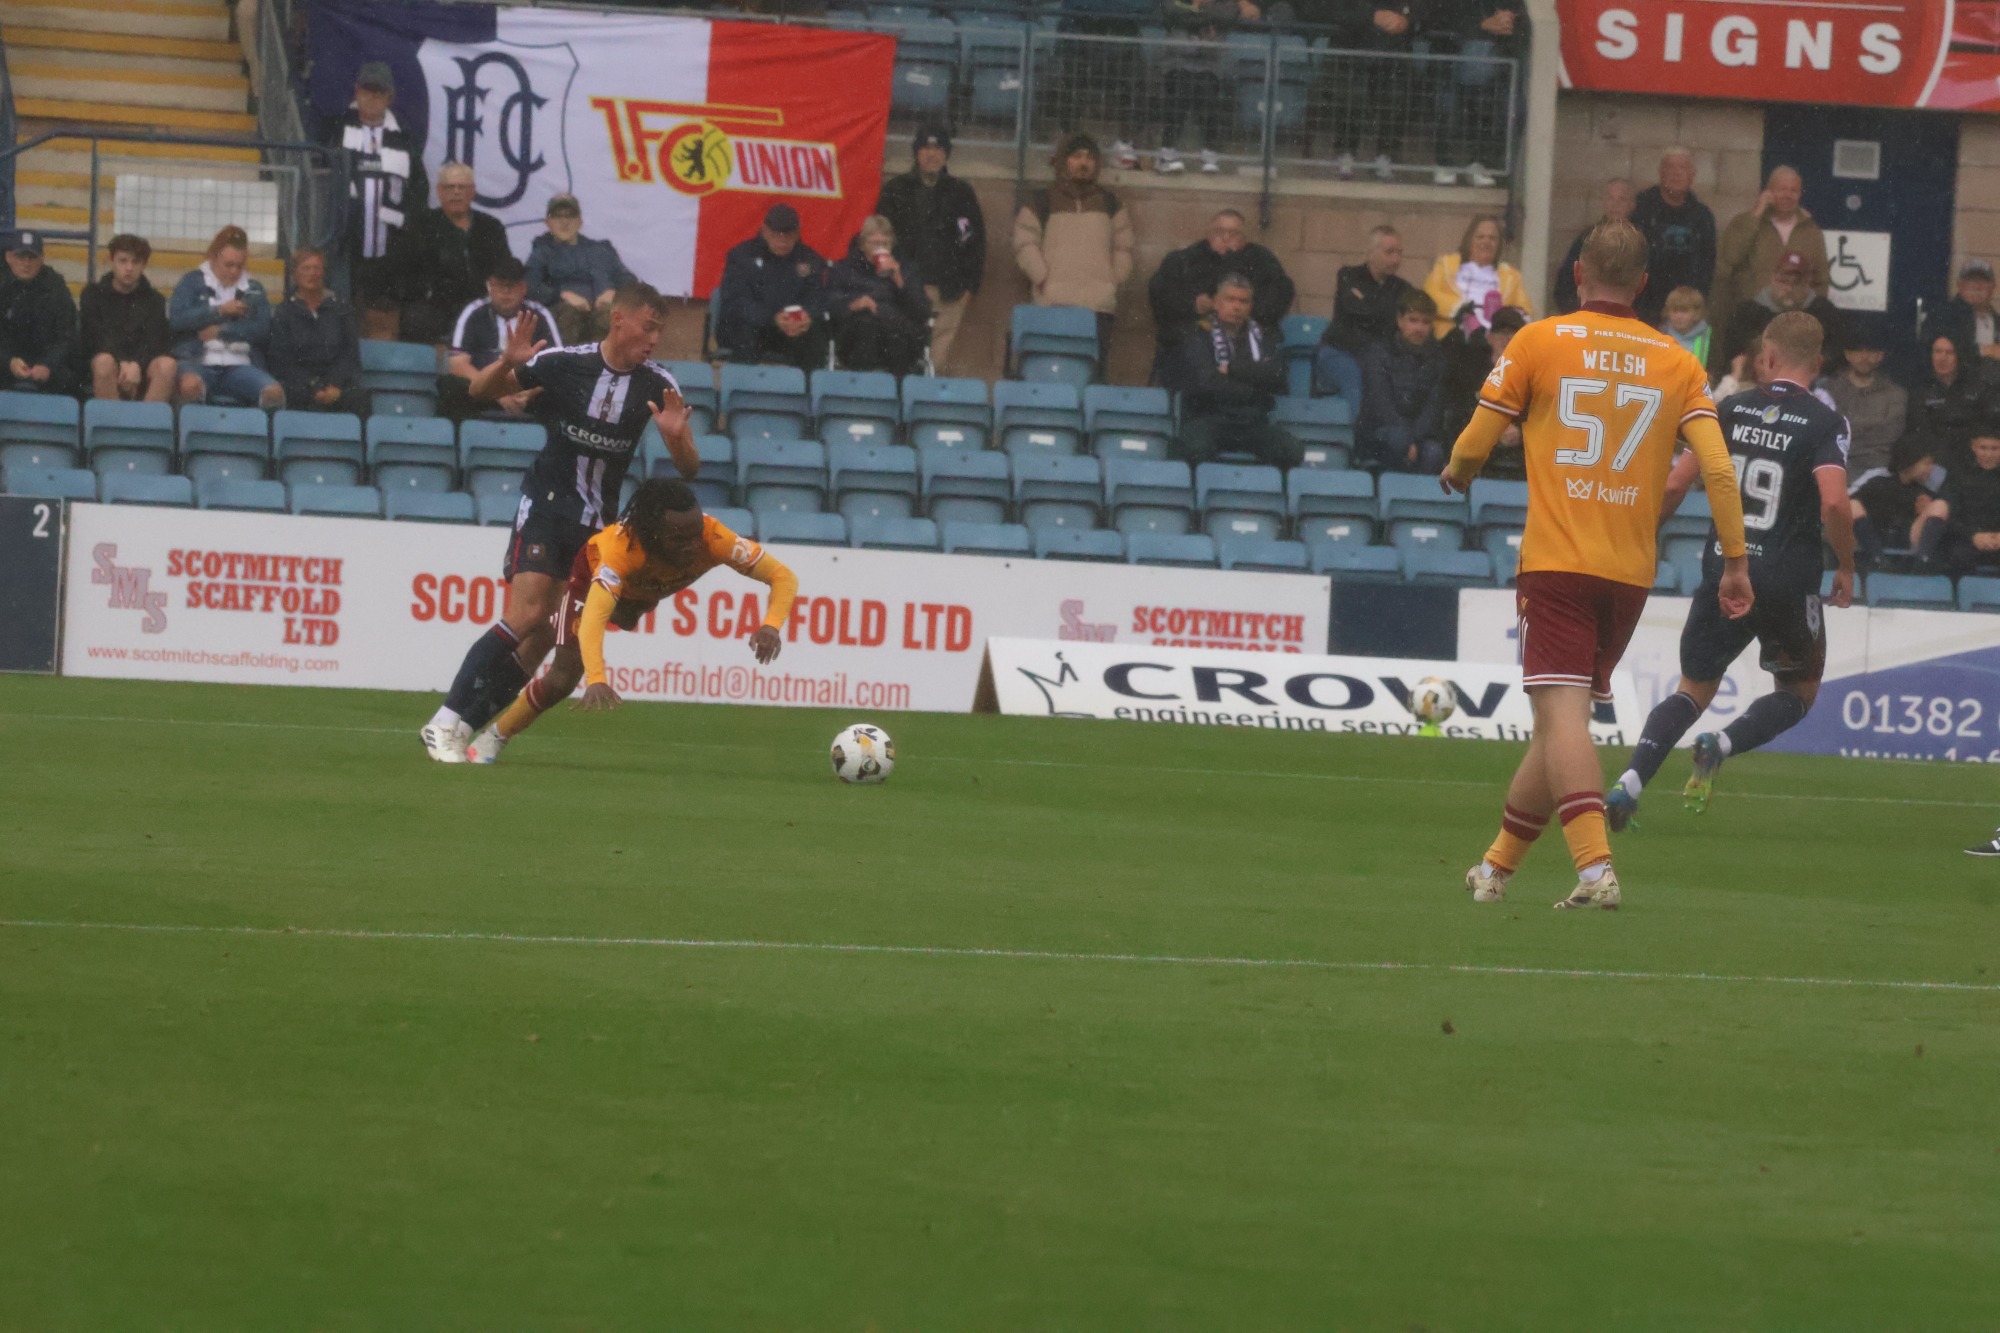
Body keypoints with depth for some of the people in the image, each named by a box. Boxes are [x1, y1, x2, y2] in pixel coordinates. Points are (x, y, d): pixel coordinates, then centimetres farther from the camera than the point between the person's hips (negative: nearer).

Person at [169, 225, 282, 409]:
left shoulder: (254, 289, 19)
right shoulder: (192, 282, 12)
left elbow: (263, 330, 5)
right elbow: (176, 319, -3)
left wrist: (221, 331, -4)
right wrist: (219, 310, -4)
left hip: (240, 365, 2)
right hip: (199, 362, -2)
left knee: (274, 392, -28)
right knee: (191, 385, -39)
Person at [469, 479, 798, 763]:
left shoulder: (713, 538, -39)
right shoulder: (624, 545, -46)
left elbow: (784, 577, -34)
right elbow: (593, 618, -56)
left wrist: (771, 626, -53)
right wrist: (596, 681, -71)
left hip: (649, 591, 4)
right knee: (563, 678, -11)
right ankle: (491, 741, 7)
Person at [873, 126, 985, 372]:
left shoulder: (961, 193, 11)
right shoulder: (896, 190, 10)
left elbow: (975, 241, 11)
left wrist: (969, 286, 4)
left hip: (947, 293, 0)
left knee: (938, 362, -4)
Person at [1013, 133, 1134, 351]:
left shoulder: (1108, 202, 18)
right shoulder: (1043, 200, 10)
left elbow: (1123, 248, 21)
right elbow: (1024, 245, 5)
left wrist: (1114, 281, 8)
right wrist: (1043, 279, -5)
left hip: (1100, 306, 2)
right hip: (1054, 304, -2)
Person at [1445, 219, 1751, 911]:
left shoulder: (1538, 342, -1)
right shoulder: (1676, 362, 7)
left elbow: (1474, 445, 2)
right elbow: (1718, 468, -1)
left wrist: (1457, 472, 25)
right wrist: (1736, 562, 3)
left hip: (1556, 563, -4)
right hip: (1632, 570, 4)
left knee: (1562, 715, -11)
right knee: (1563, 717, 14)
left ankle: (1595, 865, -29)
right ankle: (1498, 866, 25)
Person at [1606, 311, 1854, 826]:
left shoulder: (1730, 410, 4)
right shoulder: (1824, 423, -7)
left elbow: (1674, 484, 1)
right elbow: (1834, 501, -21)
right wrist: (1846, 566, -5)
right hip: (1789, 584, -3)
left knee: (1694, 689, 15)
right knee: (1800, 691, 19)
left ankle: (1630, 781, -7)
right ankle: (1722, 745, -8)